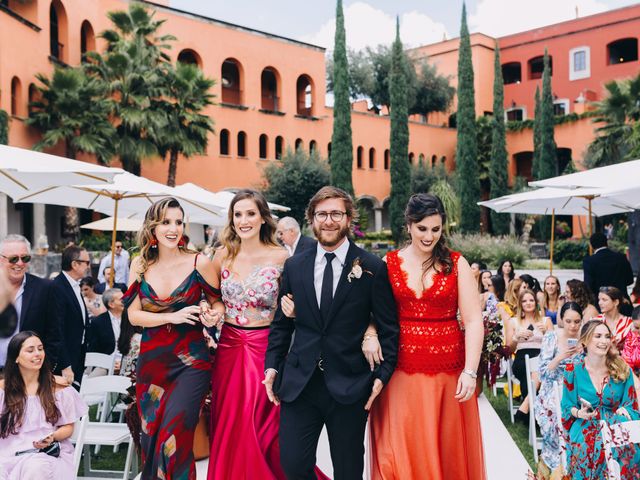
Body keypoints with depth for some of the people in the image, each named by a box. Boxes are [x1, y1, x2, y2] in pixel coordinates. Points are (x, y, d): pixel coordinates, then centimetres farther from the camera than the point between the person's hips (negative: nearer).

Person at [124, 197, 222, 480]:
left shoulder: (199, 263, -7)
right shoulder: (140, 265, 1)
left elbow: (217, 301, 5)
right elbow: (133, 315, -1)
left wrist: (213, 314, -18)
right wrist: (173, 317, -15)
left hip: (190, 361, -3)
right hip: (151, 361, 3)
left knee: (174, 439, -10)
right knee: (151, 438, 13)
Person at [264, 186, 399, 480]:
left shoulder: (373, 268, -4)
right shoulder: (294, 266, 6)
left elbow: (388, 328, -1)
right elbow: (282, 323, 12)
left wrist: (383, 375, -6)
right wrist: (272, 365, 4)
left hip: (349, 385, -2)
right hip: (298, 383, 2)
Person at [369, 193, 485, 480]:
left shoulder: (456, 264, 1)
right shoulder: (388, 264, 4)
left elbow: (473, 321, -4)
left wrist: (470, 371, -12)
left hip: (448, 370, 0)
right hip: (401, 372, 0)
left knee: (448, 450, 9)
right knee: (402, 450, 3)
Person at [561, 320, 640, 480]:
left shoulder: (622, 369, 2)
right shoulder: (574, 369, -2)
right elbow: (567, 405, 6)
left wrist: (623, 410, -16)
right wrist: (579, 413, -16)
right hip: (585, 426, -1)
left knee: (626, 448, -34)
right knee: (587, 448, -36)